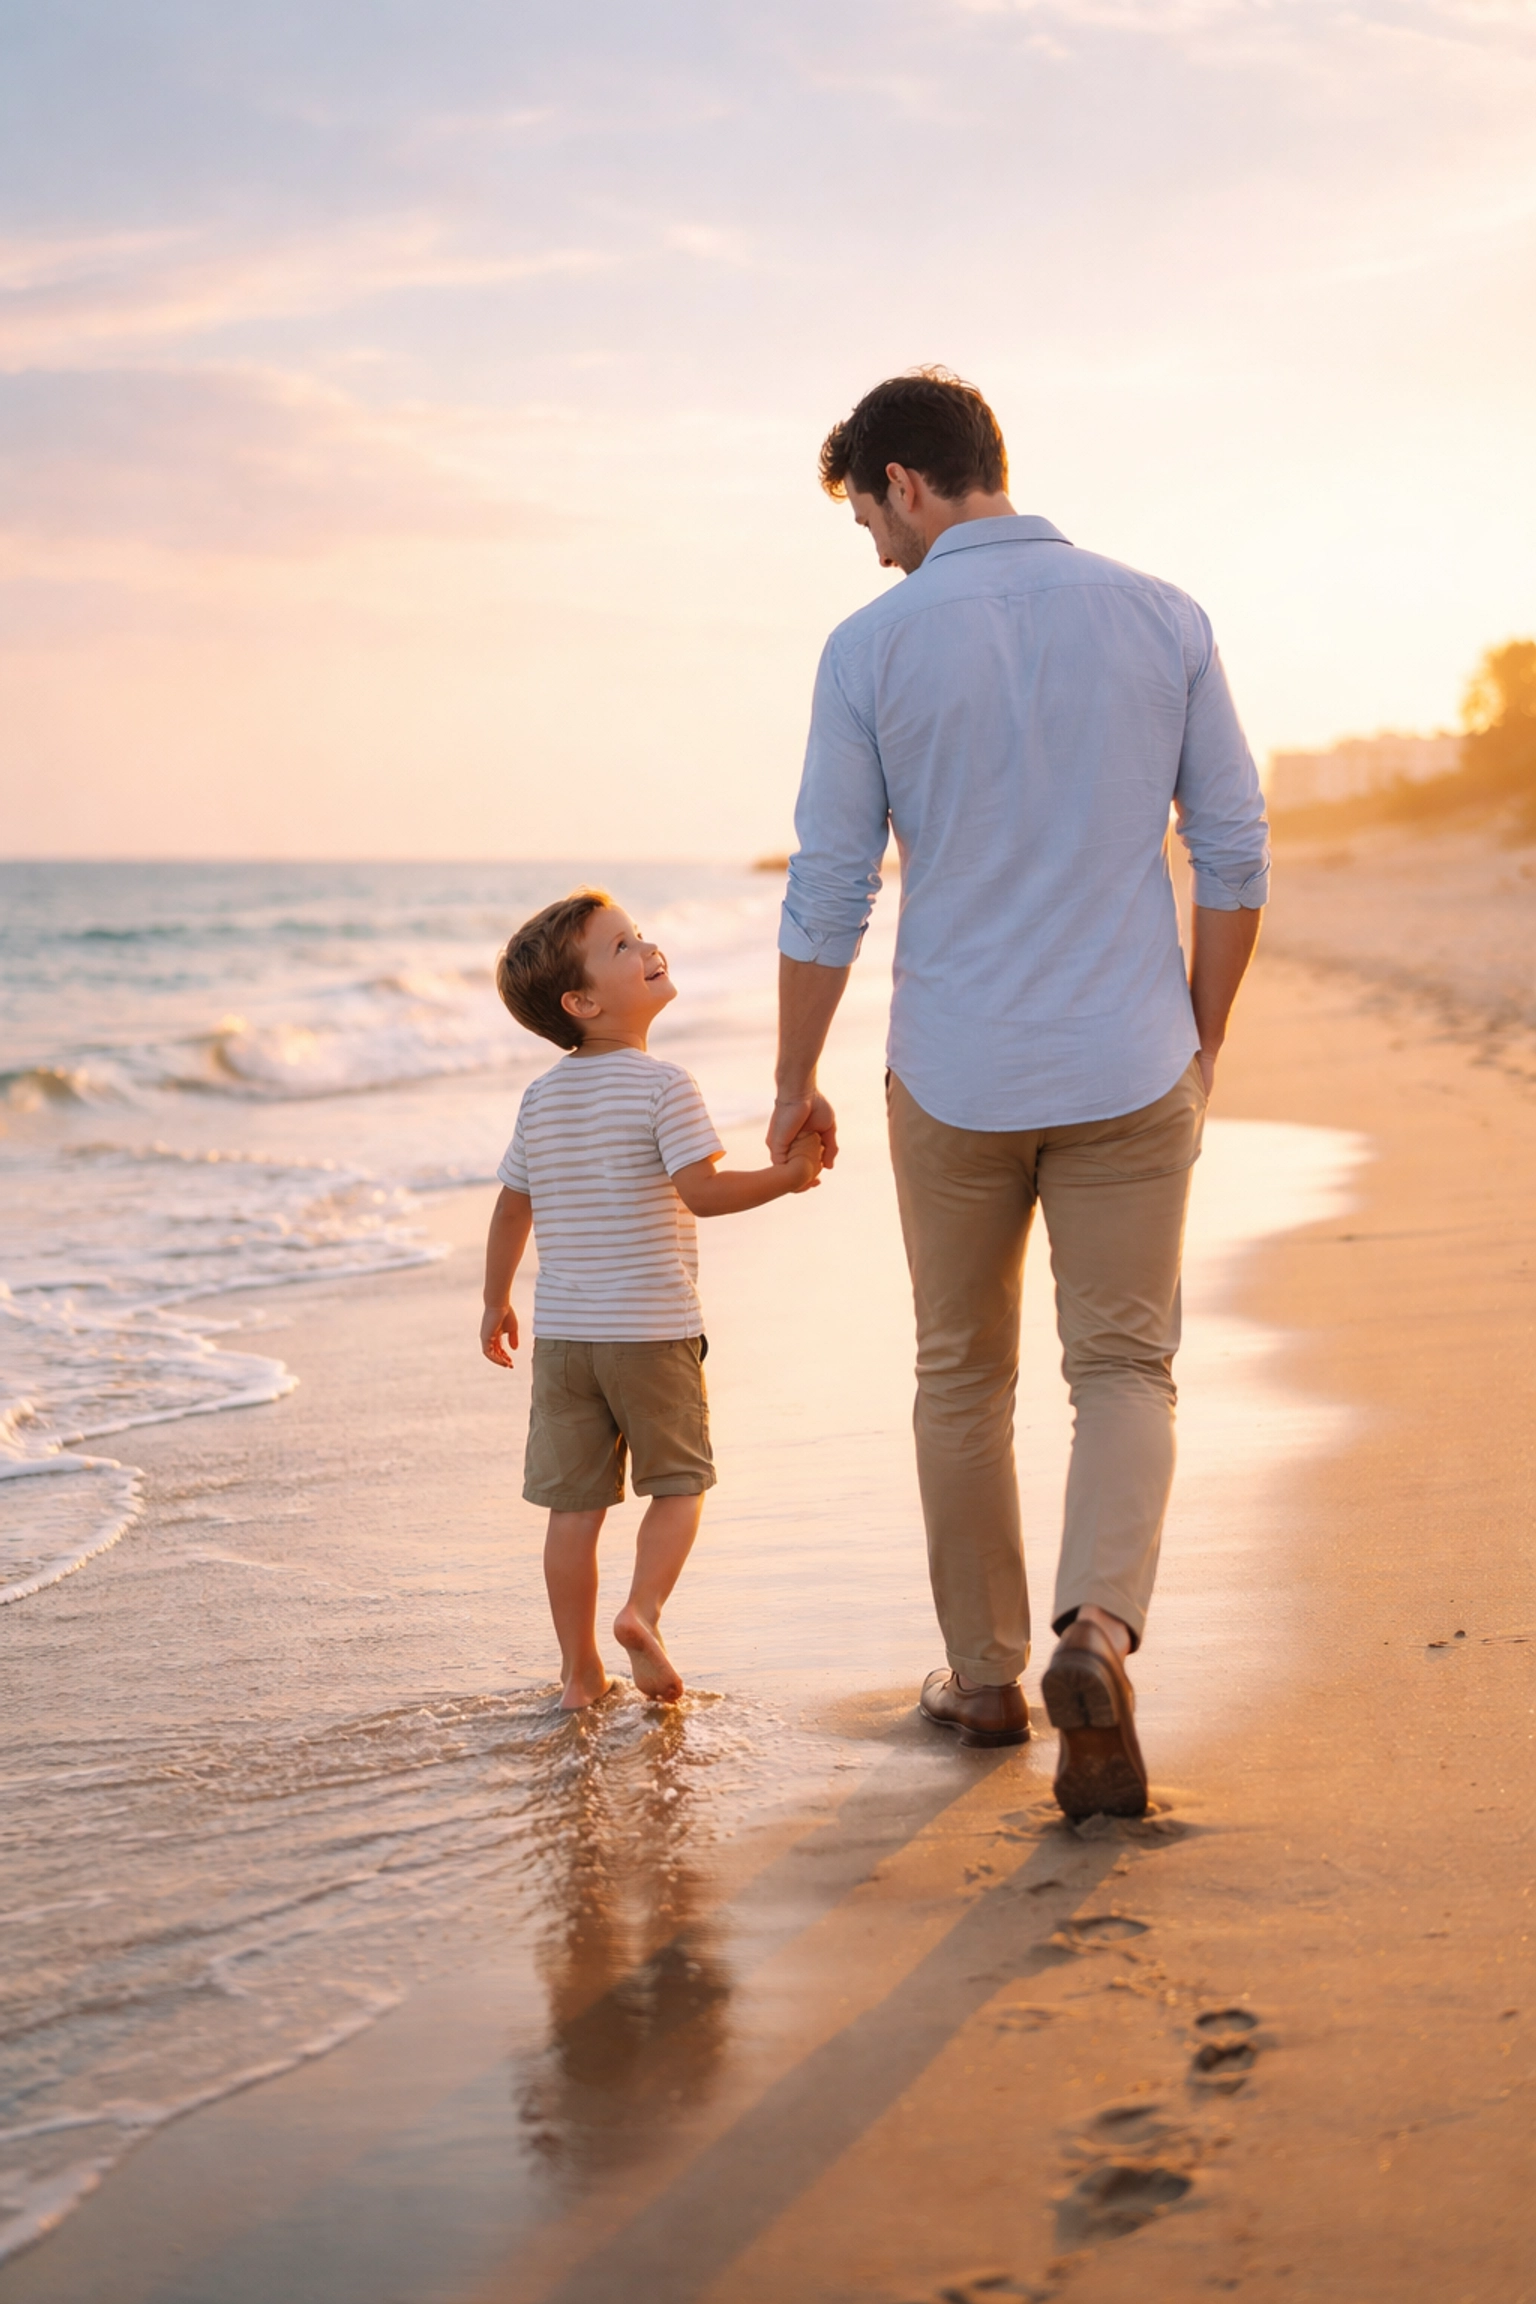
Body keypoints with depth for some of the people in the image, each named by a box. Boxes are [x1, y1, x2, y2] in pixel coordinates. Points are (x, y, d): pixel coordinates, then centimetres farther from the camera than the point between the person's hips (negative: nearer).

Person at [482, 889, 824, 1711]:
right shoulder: (662, 1085, -11)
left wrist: (496, 1303, 23)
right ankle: (642, 1611, -9)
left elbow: (512, 1206, 13)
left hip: (562, 1330, 5)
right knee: (679, 1482, 11)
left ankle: (580, 1670, 11)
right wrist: (784, 1177, -9)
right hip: (651, 1329, -5)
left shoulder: (541, 1097, 8)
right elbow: (700, 1189, -20)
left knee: (575, 1503, 8)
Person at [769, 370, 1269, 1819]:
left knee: (962, 1375, 15)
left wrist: (795, 1082, 8)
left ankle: (985, 1675, 24)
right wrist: (1200, 1046, 14)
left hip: (954, 1084, -1)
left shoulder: (876, 647, -8)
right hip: (1129, 1073, 1)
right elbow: (1235, 857, 2)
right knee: (1123, 1369, 8)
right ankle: (1097, 1628, -16)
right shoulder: (1162, 620, -1)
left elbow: (827, 895, -5)